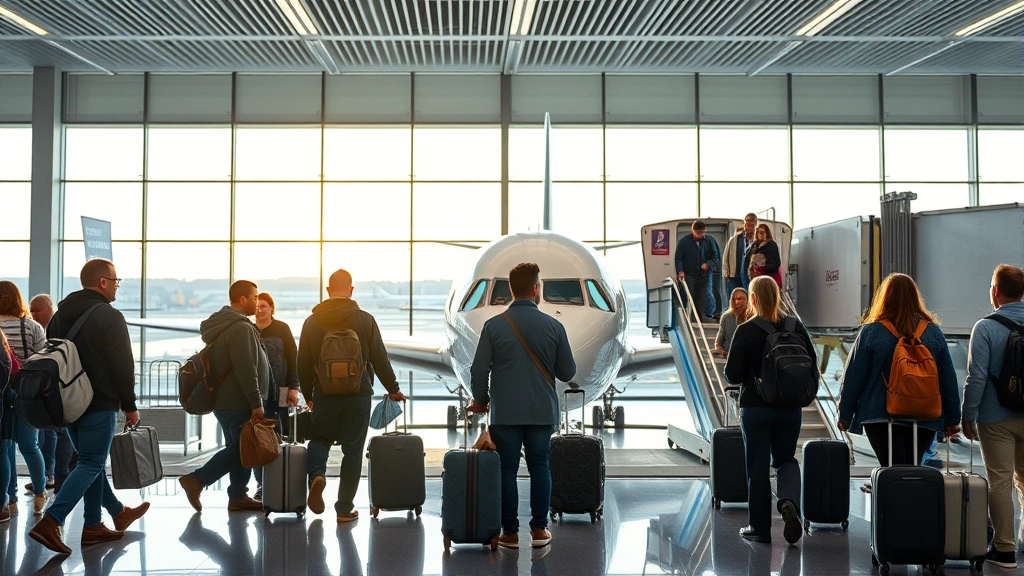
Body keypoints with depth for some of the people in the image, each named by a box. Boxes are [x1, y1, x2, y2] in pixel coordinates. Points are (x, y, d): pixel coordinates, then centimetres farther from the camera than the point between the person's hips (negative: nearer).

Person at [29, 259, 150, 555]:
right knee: (91, 464, -5)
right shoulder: (109, 316, -12)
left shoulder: (60, 315, 13)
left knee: (91, 461, 17)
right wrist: (130, 406, -7)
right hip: (99, 404, -8)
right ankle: (50, 522, -16)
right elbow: (123, 366, -15)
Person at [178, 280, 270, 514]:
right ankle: (196, 479, -6)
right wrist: (256, 403, -20)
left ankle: (238, 496, 18)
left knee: (239, 448, 14)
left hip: (224, 399, 10)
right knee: (241, 449, -4)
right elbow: (246, 370, -24)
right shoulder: (241, 328, -18)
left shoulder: (222, 325, 16)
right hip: (238, 402, -10)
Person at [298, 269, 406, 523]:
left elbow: (303, 364, 5)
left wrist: (308, 395, 18)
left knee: (319, 439, 20)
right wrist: (392, 388, 11)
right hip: (358, 395, -1)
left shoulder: (312, 321, 2)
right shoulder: (365, 320, -4)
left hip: (324, 395, 1)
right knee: (353, 450, 6)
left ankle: (316, 474, -10)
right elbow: (379, 359, -2)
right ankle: (345, 508, 9)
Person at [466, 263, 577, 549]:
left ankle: (510, 532, 10)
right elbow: (568, 372, 2)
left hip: (505, 413, -1)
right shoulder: (553, 326, -4)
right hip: (542, 412, 1)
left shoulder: (493, 326, -7)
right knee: (539, 467, 12)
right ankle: (539, 529, 15)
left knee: (507, 470, 6)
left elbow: (479, 370, -5)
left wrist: (480, 401, 13)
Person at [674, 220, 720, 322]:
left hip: (703, 276, 3)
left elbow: (715, 257, 11)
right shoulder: (683, 241, -2)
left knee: (701, 302, 4)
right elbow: (678, 258, -5)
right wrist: (680, 271, -19)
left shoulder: (708, 241, 6)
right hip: (688, 276, -3)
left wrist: (708, 264, -9)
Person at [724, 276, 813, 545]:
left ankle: (760, 527, 13)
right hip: (791, 408, 3)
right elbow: (812, 365, 4)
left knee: (757, 466, 7)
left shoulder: (745, 331, -13)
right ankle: (789, 501, -9)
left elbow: (733, 375, -13)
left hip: (755, 408, -3)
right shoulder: (796, 327, -3)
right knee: (786, 459, 19)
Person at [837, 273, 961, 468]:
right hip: (925, 419, 3)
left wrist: (845, 415, 8)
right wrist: (952, 419, 17)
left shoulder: (871, 332, -4)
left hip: (880, 418, -3)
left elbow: (853, 378, -1)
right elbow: (948, 379, 9)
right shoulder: (933, 332, 5)